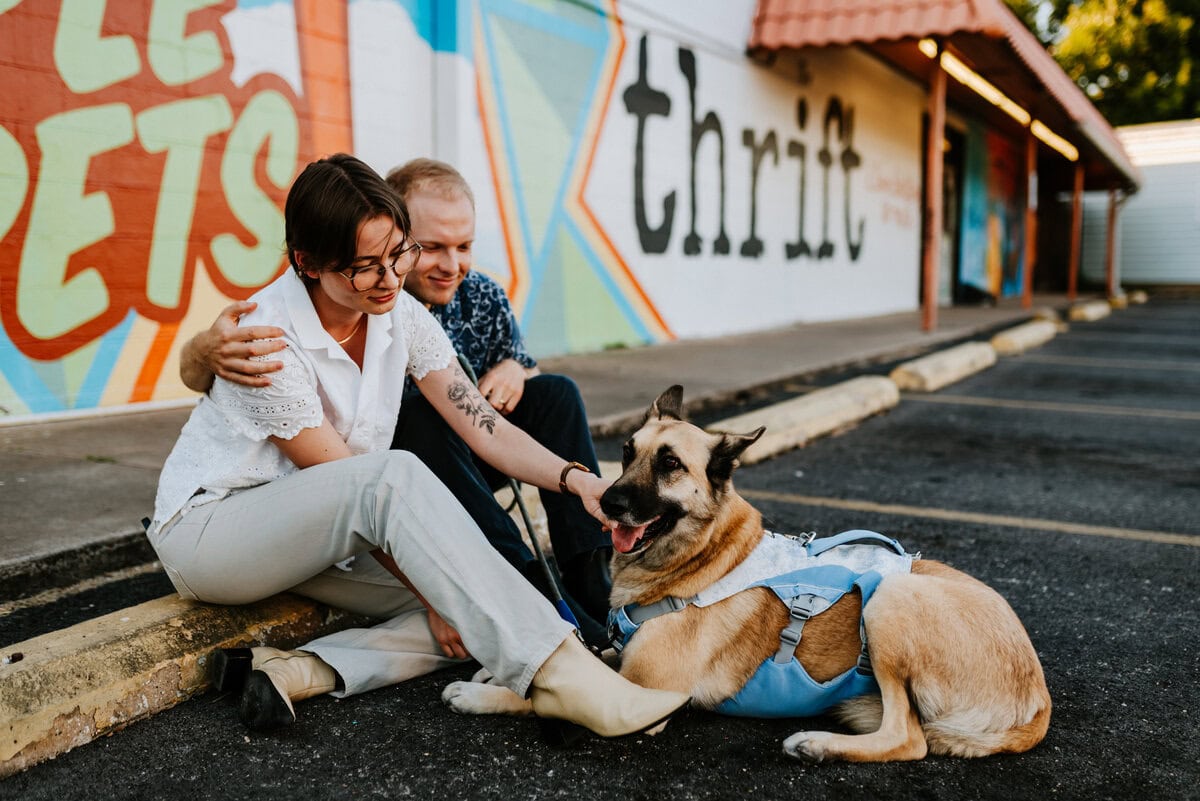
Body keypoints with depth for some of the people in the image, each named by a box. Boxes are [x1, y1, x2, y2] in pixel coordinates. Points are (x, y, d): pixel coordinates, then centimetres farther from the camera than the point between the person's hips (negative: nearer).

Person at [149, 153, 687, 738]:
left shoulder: (401, 316, -6)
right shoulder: (268, 339, -25)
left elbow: (483, 426, -10)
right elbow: (371, 489, -24)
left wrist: (573, 479, -25)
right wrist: (432, 594, -21)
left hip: (312, 534, 7)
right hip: (206, 531, -7)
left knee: (476, 607, -13)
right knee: (395, 473, -36)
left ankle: (295, 672, -22)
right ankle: (557, 676, -40)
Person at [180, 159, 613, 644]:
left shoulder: (483, 300, -5)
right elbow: (193, 376, -22)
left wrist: (513, 370, -11)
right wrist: (208, 349, -47)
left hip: (460, 468, 5)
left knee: (554, 393, -10)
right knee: (422, 416, -33)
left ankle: (593, 589, -16)